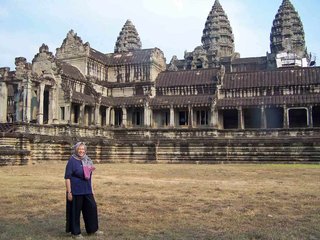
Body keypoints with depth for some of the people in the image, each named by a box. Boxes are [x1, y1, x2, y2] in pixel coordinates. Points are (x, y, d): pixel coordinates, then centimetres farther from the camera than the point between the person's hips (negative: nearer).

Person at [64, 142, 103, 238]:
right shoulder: (72, 161, -11)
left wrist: (92, 190, 15)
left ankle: (92, 229, 27)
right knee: (75, 211, 4)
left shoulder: (87, 160, 8)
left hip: (87, 190, 7)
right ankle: (75, 232, 19)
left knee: (92, 207, 11)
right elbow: (67, 177, -12)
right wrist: (69, 192, -16)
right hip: (76, 191, -6)